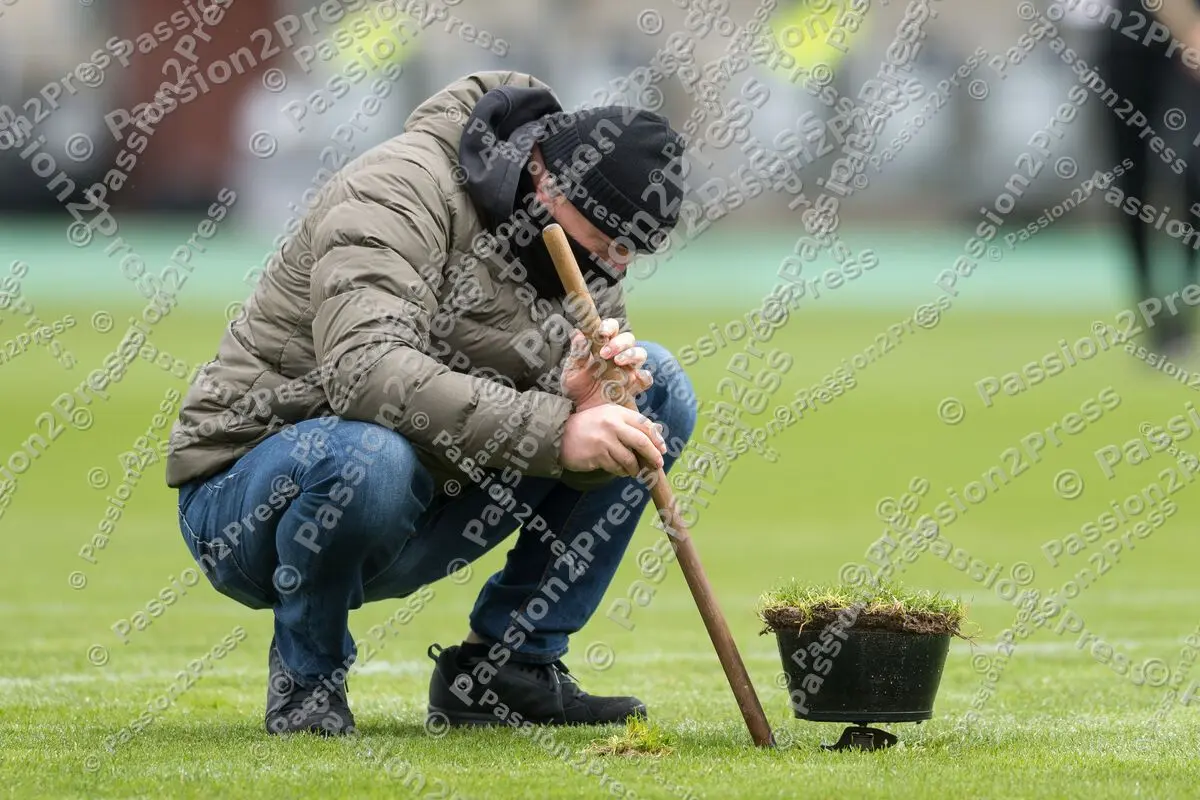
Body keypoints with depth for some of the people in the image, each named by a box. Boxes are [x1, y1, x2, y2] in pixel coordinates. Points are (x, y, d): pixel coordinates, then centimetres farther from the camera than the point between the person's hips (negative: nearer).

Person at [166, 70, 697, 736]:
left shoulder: (587, 252, 3)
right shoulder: (401, 192, -22)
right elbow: (366, 369, -39)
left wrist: (588, 404, -27)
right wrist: (555, 431, -43)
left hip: (426, 517, 7)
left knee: (656, 388, -1)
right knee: (367, 456, -42)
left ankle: (510, 663, 2)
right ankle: (306, 678, -11)